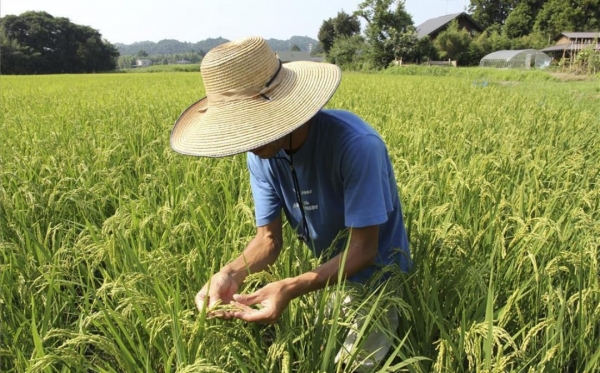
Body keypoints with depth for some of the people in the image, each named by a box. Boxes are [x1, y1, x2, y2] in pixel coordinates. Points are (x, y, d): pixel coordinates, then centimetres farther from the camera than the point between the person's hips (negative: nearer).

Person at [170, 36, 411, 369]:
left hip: (374, 276, -4)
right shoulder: (260, 154, -13)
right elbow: (268, 239, -12)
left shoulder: (357, 144, -32)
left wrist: (292, 289, -41)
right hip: (323, 272, 5)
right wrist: (232, 273, -32)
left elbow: (363, 249, -28)